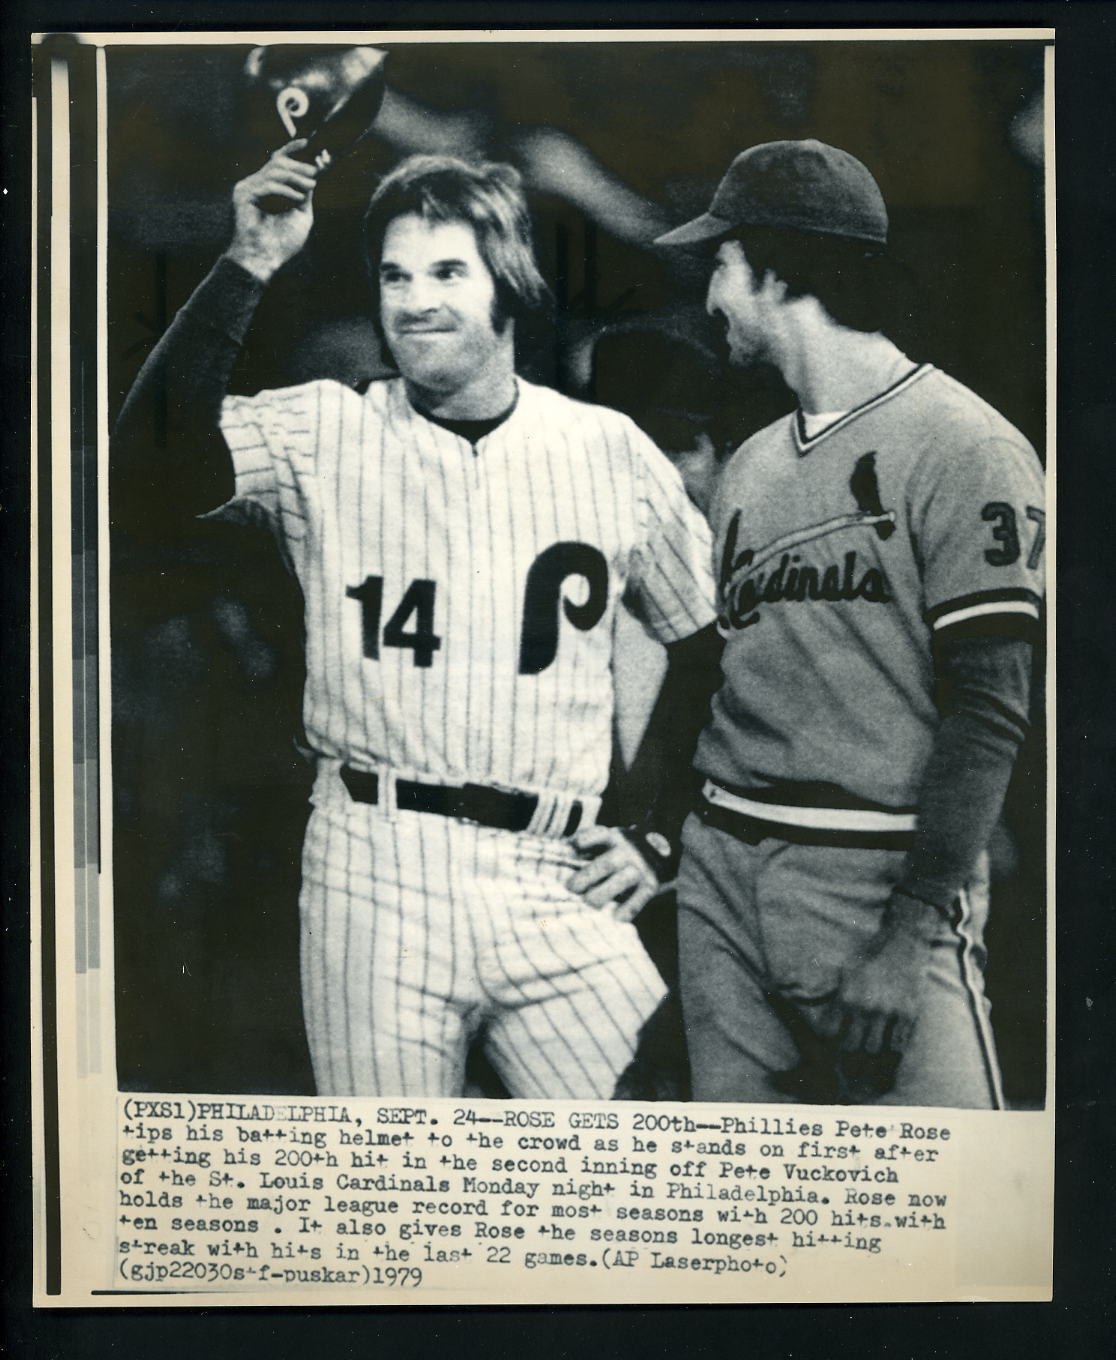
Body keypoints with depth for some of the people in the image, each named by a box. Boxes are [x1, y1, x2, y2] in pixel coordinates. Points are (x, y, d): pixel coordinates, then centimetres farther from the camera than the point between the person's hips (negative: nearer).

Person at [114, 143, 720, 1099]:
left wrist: (658, 837, 8)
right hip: (375, 875, -1)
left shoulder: (612, 453, 8)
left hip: (559, 883, 1)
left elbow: (711, 653, 15)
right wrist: (248, 267, -16)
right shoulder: (321, 436, 4)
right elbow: (153, 464, -14)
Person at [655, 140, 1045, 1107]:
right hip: (721, 879, 6)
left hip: (886, 880, -6)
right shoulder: (749, 467, 15)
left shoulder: (964, 447, -8)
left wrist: (909, 937, -18)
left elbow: (987, 711, -13)